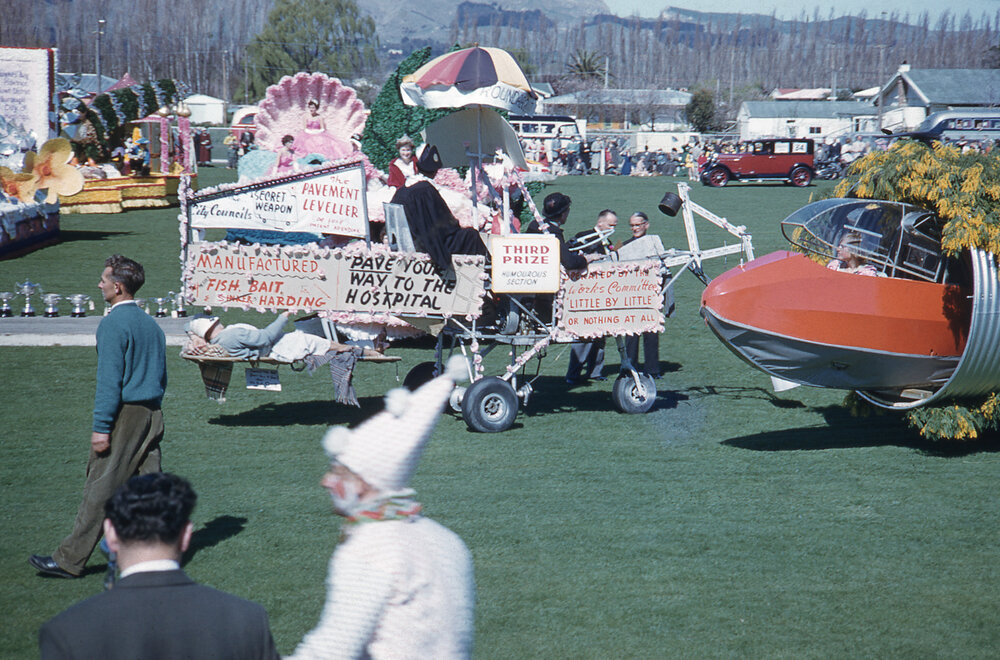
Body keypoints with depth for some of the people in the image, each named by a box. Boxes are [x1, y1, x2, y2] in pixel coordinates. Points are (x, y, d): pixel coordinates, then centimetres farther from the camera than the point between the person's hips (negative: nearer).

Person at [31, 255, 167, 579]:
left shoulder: (114, 324, -12)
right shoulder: (151, 323, 13)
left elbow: (109, 379, -17)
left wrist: (101, 428, -16)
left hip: (124, 417, -8)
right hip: (152, 416, 8)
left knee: (100, 488, -3)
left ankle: (70, 561, 3)